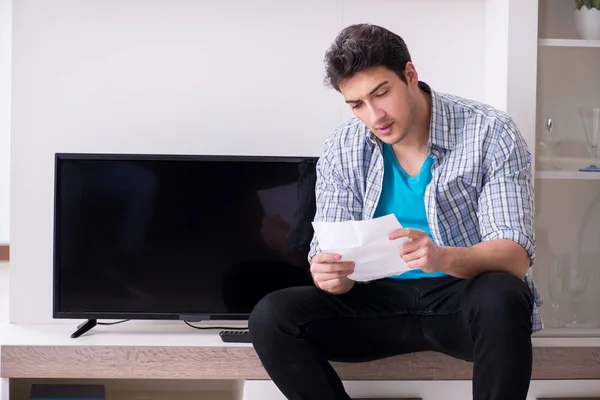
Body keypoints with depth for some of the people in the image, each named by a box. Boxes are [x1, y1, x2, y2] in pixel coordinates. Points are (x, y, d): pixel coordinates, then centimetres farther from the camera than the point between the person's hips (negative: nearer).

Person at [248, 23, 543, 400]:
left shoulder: (490, 133, -12)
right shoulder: (343, 151, -1)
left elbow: (515, 257, -18)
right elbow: (332, 258, -1)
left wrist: (443, 258, -39)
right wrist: (329, 275, -28)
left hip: (465, 297, -3)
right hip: (383, 297, 3)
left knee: (499, 297, -38)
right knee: (271, 318, -20)